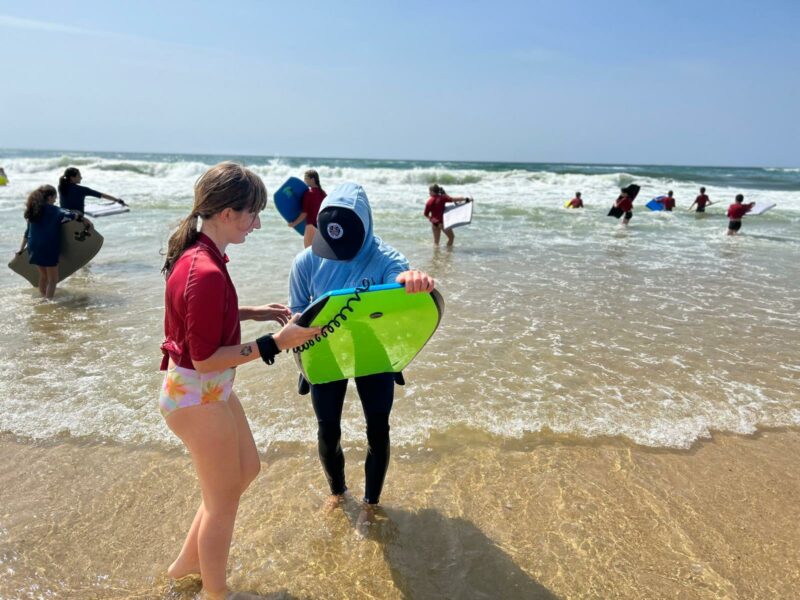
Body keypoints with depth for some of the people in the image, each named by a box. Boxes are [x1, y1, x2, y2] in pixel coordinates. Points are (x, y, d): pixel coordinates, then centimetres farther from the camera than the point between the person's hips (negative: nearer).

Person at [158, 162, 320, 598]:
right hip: (198, 398, -10)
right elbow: (205, 359, -25)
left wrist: (253, 312, 6)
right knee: (223, 502, 12)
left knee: (247, 470, 26)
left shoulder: (195, 254, 1)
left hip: (207, 390, 10)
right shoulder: (207, 273, -29)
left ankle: (186, 563, 44)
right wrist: (275, 343, -25)